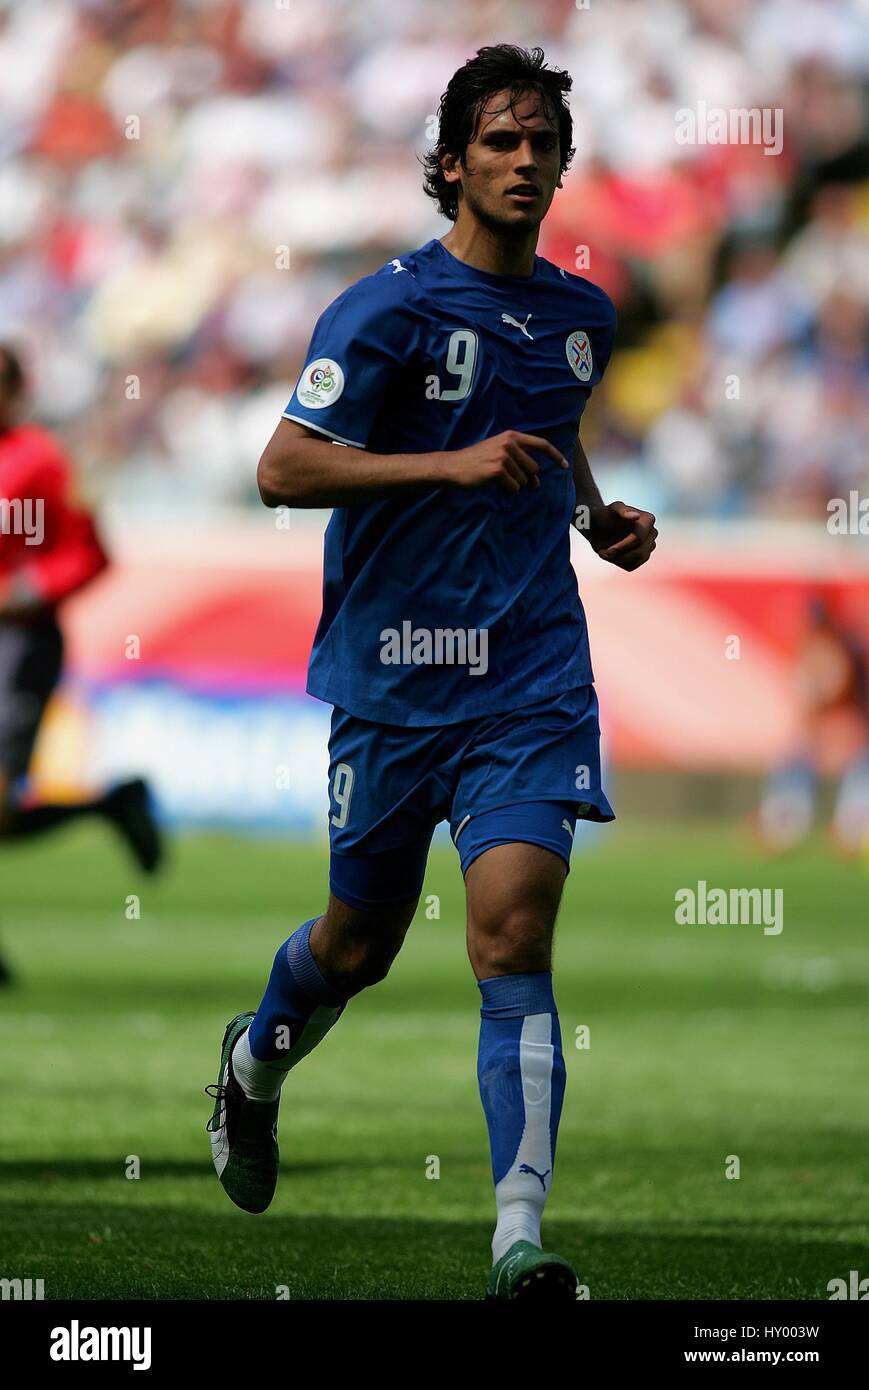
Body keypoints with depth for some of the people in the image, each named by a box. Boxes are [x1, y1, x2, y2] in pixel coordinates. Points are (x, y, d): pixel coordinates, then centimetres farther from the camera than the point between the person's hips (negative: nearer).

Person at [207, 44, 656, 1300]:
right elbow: (283, 469, -14)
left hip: (532, 678, 2)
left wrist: (599, 516, 12)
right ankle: (258, 1064, 48)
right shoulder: (390, 309, -8)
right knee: (359, 944, 12)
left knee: (514, 925, -15)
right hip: (392, 671, -2)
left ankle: (522, 1241, -20)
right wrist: (452, 463, -22)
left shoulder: (581, 316, 10)